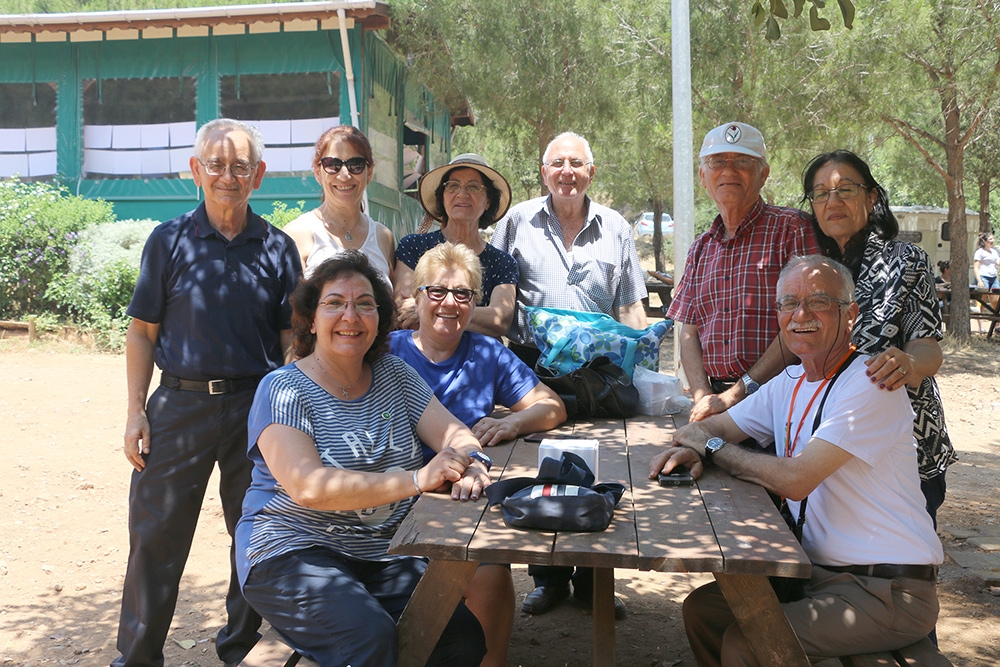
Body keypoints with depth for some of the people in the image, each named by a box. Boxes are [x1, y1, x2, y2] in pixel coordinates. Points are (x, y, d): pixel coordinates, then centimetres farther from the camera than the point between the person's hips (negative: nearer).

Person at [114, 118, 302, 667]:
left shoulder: (277, 248, 5)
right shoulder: (169, 241, 3)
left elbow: (291, 339, 7)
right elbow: (142, 332, 4)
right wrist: (136, 410, -3)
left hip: (257, 406, 1)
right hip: (180, 405, -1)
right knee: (155, 537, 4)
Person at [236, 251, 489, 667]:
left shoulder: (393, 374, 10)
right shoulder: (283, 391, -8)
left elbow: (454, 434, 5)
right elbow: (307, 487, -21)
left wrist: (470, 463, -21)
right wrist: (417, 480, -27)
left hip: (384, 552, 5)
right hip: (294, 552, -5)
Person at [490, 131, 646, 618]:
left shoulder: (615, 229, 12)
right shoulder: (518, 222, 7)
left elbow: (630, 307, 13)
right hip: (533, 364, -1)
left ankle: (593, 581, 18)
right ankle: (548, 578, 19)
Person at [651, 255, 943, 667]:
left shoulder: (870, 384, -18)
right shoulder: (789, 384, 9)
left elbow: (795, 479, -24)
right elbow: (706, 428, 13)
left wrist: (712, 447, -11)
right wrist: (689, 451, -11)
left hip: (889, 592, -8)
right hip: (821, 572, 8)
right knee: (702, 608, 1)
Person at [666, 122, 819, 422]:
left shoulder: (792, 228, 0)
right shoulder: (701, 248, 19)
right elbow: (689, 332, 15)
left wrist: (738, 393, -11)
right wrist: (703, 397, -3)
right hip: (717, 396, 5)